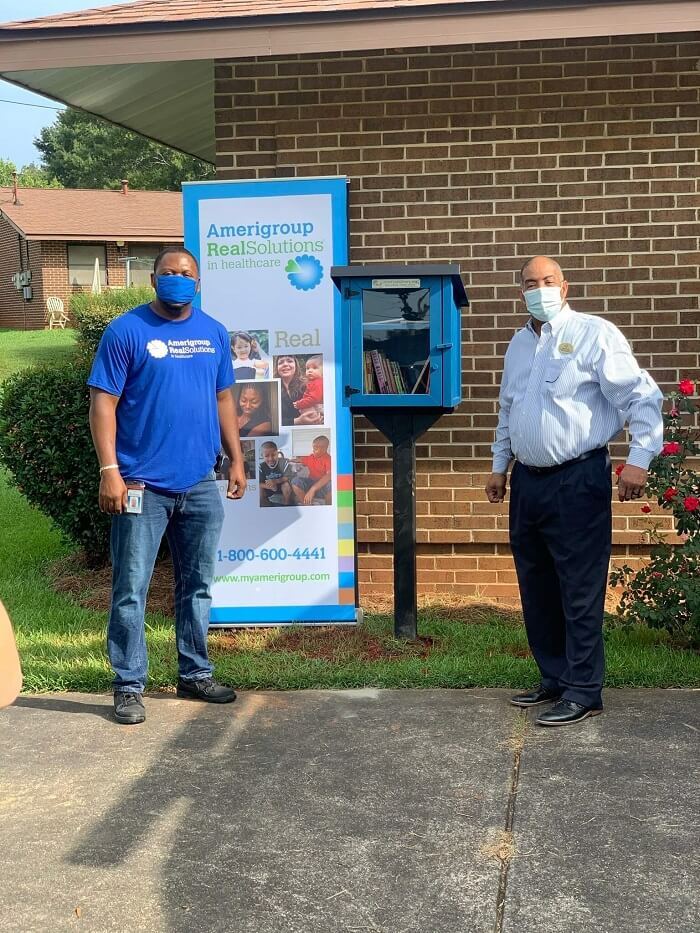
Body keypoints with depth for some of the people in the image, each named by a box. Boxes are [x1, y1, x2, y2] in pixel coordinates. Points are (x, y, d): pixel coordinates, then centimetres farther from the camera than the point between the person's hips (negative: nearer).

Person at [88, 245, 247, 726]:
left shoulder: (214, 333, 10)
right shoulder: (126, 331, -6)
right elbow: (103, 403, -9)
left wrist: (237, 460, 12)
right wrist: (110, 470, -16)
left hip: (201, 485, 5)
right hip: (143, 485, -5)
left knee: (198, 586, 13)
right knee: (131, 590, -1)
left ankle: (195, 674, 27)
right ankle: (129, 686, 9)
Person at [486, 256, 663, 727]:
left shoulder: (594, 334, -7)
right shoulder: (519, 344, 15)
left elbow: (641, 396, -11)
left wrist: (639, 459, -18)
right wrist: (500, 466, 24)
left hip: (577, 481, -7)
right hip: (527, 481, 7)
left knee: (580, 591, -4)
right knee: (537, 590, 13)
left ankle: (583, 692, 5)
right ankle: (554, 678, 25)